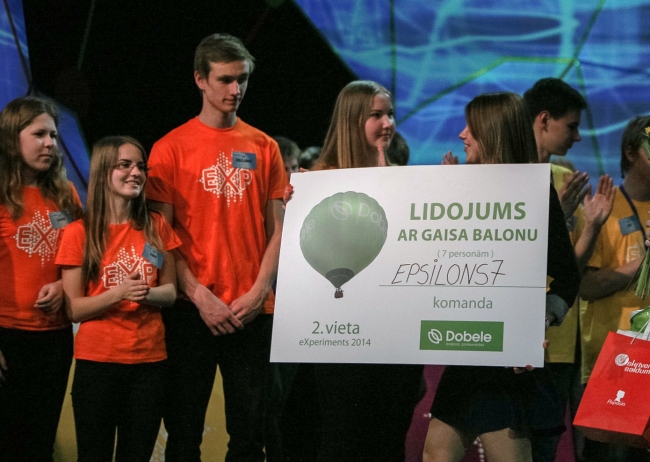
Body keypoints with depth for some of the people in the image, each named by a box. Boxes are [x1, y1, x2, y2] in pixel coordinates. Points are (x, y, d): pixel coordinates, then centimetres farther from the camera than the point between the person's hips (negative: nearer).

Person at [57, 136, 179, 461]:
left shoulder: (156, 227, 5)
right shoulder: (79, 233, -5)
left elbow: (170, 292, 9)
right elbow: (74, 309, -5)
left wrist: (148, 294, -14)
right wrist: (118, 293, -21)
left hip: (149, 361, 3)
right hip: (96, 362, -3)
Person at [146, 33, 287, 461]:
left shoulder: (264, 147, 8)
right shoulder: (171, 148, 0)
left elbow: (277, 229, 9)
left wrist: (258, 292, -5)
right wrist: (200, 296, -12)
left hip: (253, 311, 2)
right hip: (191, 311, -2)